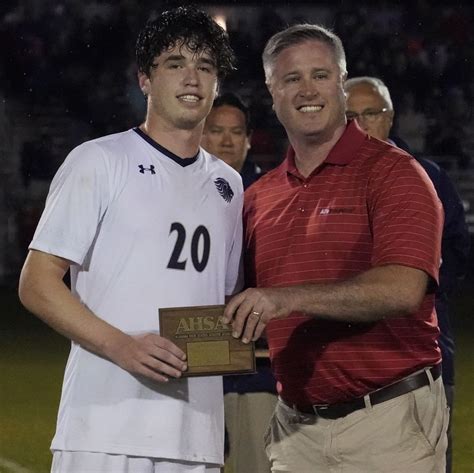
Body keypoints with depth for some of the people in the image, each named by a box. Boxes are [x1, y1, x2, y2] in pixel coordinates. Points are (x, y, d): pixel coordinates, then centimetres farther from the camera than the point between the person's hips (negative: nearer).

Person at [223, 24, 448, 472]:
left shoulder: (392, 172, -5)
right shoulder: (259, 197, 12)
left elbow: (403, 289, -19)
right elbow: (250, 312, 20)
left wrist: (288, 297, -26)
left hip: (387, 420, -5)